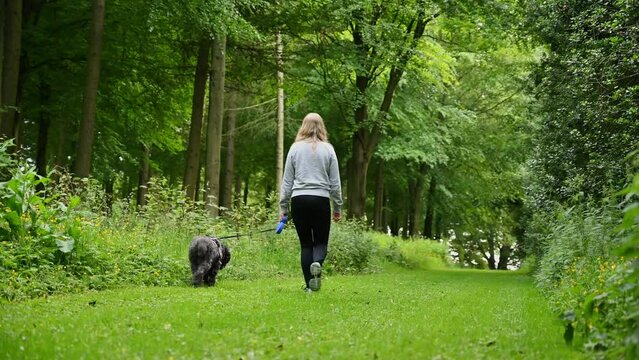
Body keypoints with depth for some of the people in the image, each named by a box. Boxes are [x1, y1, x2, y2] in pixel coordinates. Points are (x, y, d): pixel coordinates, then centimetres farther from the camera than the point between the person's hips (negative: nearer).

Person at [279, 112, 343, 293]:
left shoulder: (295, 148, 3)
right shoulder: (328, 149, 2)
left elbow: (287, 180, 6)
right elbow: (335, 182, 5)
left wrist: (283, 207, 11)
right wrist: (337, 207, 13)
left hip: (299, 200, 1)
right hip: (321, 200, -1)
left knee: (305, 243, 8)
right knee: (321, 241, 10)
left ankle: (309, 285, 4)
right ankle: (317, 263, -22)